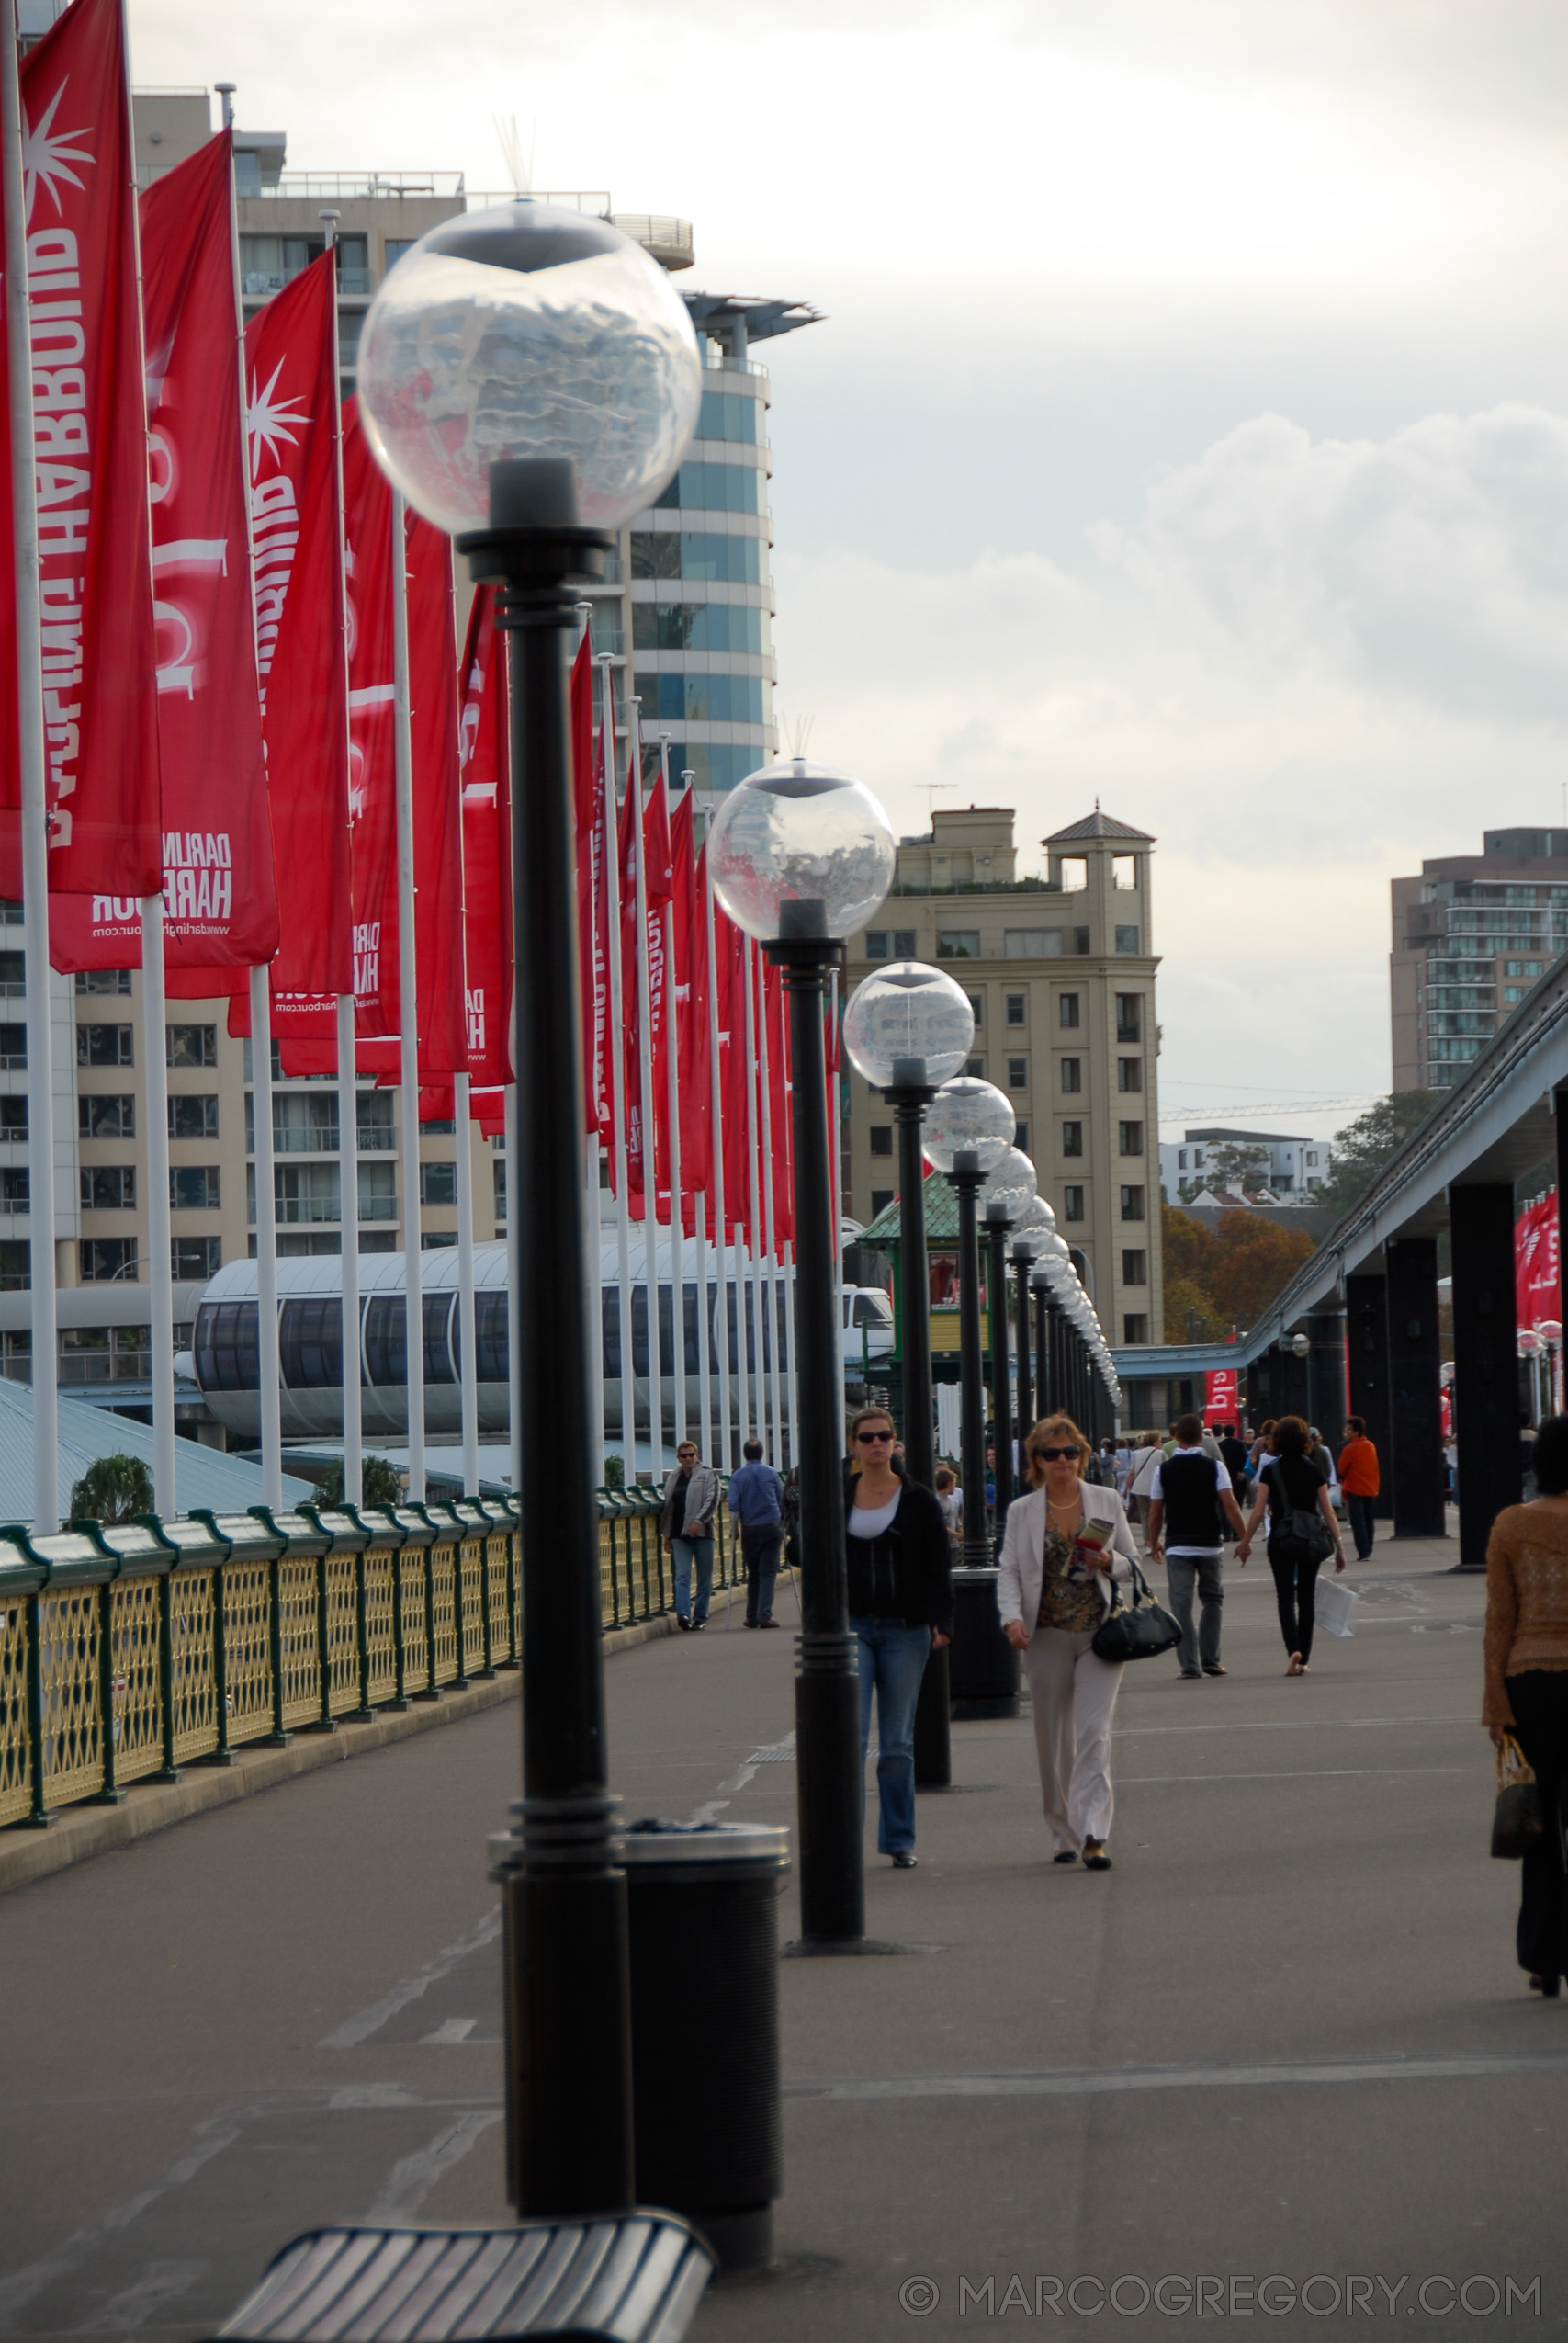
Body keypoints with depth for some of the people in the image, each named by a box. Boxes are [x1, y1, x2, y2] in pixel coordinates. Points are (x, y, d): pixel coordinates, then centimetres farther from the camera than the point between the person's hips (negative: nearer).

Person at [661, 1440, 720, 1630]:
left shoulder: (707, 1474, 3)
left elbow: (712, 1500, -8)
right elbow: (668, 1507, 20)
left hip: (702, 1533, -3)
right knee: (682, 1575, -12)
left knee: (704, 1578, 3)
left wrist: (699, 1521, -20)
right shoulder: (672, 1478, 15)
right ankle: (683, 1614, -22)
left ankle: (700, 1617, 11)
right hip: (679, 1535, 3)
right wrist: (666, 1535, 18)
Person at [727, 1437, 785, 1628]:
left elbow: (733, 1505, -5)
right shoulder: (771, 1473, 3)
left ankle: (752, 1617, 12)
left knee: (753, 1574, 11)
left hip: (750, 1529, 1)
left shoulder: (737, 1476, 1)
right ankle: (765, 1615, -13)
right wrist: (782, 1524, 20)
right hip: (772, 1527, -1)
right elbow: (782, 1500, 9)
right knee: (768, 1573, -2)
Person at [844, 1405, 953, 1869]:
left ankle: (898, 1840, 13)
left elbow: (938, 1567, 1)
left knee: (898, 1740, 5)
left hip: (905, 1629, 0)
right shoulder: (837, 1499, 6)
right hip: (852, 1627, 0)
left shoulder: (919, 1501, 3)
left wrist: (941, 1622, -10)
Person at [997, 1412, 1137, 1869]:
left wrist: (1109, 1562, -10)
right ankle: (1065, 1834, 20)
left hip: (1100, 1633, -1)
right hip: (1047, 1637, 1)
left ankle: (1093, 1835, -18)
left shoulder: (1106, 1501, 6)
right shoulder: (1021, 1511, 6)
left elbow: (1133, 1564, 12)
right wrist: (1012, 1617, -15)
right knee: (1053, 1740, 7)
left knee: (1093, 1732, -13)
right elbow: (1008, 1571, 2)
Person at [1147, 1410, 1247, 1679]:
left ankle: (1190, 1665, -5)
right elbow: (1230, 1504, -11)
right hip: (1210, 1545, 0)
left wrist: (1153, 1543, 17)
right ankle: (1210, 1659, 10)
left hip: (1177, 1546, 0)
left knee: (1182, 1606, 0)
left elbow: (1155, 1512, 4)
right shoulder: (1215, 1467, -3)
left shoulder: (1164, 1470, 1)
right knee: (1212, 1600, 15)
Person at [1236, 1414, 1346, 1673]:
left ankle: (1294, 1650, -21)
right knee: (1307, 1597, 11)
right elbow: (1327, 1511, -1)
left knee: (1286, 1596, 0)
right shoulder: (1314, 1470, 0)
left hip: (1280, 1539, -2)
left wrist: (1245, 1542, 1)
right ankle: (1305, 1659, 14)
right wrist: (1338, 1547, 4)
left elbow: (1258, 1512, -8)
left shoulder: (1270, 1470, -5)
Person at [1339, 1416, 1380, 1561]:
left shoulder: (1349, 1448, -12)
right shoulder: (1370, 1446, 5)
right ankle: (1368, 1549, 20)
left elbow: (1342, 1469, -3)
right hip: (1371, 1489, 6)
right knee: (1368, 1521, 14)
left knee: (1357, 1522, -5)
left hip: (1355, 1489, -6)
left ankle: (1363, 1552, -12)